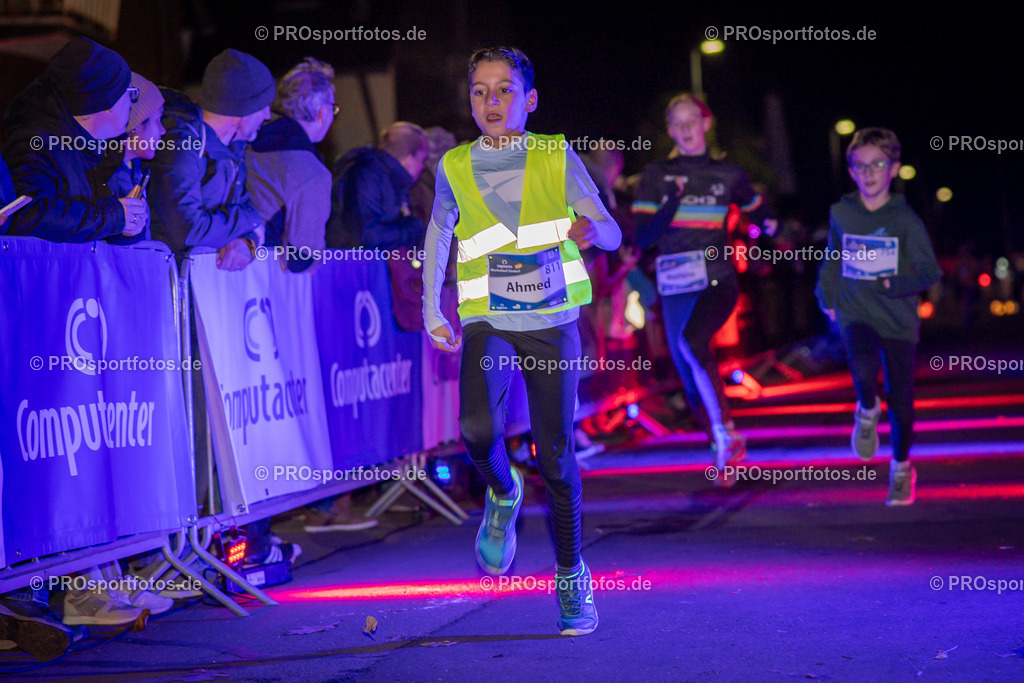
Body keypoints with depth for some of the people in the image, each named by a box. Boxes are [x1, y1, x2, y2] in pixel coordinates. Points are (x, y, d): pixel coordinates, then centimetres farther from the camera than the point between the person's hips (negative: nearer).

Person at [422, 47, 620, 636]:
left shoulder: (557, 158, -1)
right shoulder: (456, 167, 3)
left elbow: (611, 232, -3)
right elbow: (439, 236, 20)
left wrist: (592, 228, -27)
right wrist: (432, 313, 16)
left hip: (552, 327, 0)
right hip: (489, 326, 0)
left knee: (557, 455, 0)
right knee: (478, 426, -26)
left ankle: (572, 576, 18)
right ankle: (503, 494, 7)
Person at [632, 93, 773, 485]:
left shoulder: (728, 175, 6)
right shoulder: (656, 176, 5)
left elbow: (758, 213, 24)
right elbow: (642, 238, -4)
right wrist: (674, 200, -15)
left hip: (717, 283, -3)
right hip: (675, 288, 3)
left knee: (692, 340, -33)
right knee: (690, 380, 6)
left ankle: (726, 432, -25)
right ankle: (723, 454, 26)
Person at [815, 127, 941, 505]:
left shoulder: (905, 220, -4)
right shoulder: (840, 214, 4)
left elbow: (929, 272, -3)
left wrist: (895, 285, -16)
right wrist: (826, 296, 14)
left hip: (898, 317, 0)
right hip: (855, 314, 1)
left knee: (900, 400, 4)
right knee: (863, 370, -30)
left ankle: (901, 468, 28)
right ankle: (867, 413, 5)